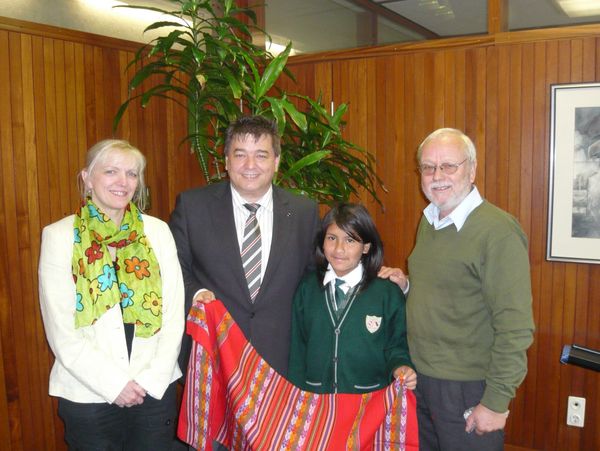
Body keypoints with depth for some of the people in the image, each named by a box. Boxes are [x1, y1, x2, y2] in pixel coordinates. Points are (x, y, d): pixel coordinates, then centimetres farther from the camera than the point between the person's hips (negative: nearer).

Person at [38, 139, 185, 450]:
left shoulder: (157, 231, 1)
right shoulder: (58, 235, -4)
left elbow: (174, 312, 0)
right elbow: (60, 330, -7)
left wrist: (155, 377, -9)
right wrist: (114, 384, -10)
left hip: (156, 389, 2)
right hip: (88, 394, -2)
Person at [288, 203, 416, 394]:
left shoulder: (389, 293, -7)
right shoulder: (307, 289, 0)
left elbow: (396, 345, 0)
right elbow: (297, 347, 4)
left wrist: (400, 367, -20)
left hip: (369, 399, -1)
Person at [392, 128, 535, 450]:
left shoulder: (498, 231, -19)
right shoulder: (428, 221, 7)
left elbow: (514, 328, -20)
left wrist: (496, 402, -18)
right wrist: (406, 285, 2)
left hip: (467, 388, -7)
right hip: (419, 378, 7)